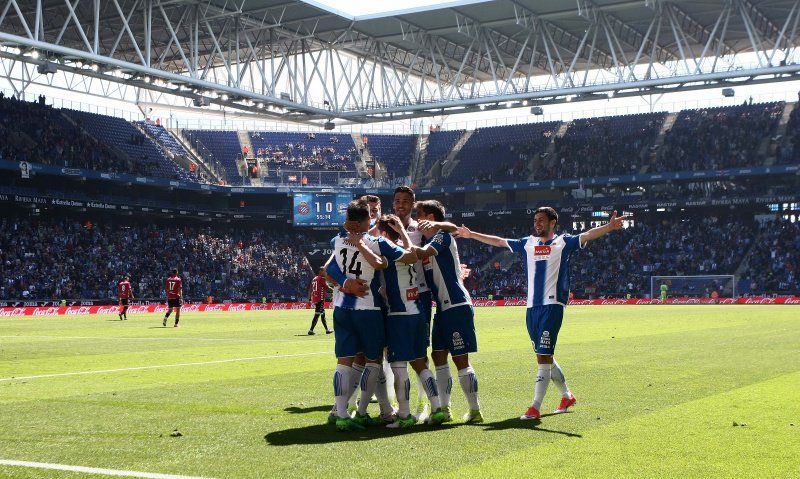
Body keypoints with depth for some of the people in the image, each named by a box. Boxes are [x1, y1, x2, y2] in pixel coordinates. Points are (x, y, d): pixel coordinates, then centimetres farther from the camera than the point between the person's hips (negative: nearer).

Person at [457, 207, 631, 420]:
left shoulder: (563, 241, 3)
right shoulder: (528, 243, 17)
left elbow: (587, 235, -12)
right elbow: (498, 241, 26)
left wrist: (609, 227, -29)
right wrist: (471, 234, 31)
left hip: (552, 305, -6)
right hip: (532, 307, 6)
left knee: (544, 356, -11)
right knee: (544, 356, 13)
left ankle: (535, 407, -12)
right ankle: (567, 395, 32)